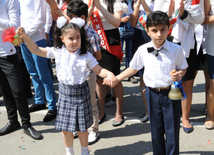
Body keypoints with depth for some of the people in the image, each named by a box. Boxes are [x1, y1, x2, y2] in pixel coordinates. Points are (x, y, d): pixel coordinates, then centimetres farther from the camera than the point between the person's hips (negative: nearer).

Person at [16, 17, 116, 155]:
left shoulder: (86, 55, -10)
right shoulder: (58, 52, -4)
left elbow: (98, 70, -8)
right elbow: (36, 50, -1)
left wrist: (108, 74, -28)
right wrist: (25, 36, -12)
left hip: (81, 92, -2)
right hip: (65, 92, 2)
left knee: (82, 126, 10)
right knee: (65, 127, 12)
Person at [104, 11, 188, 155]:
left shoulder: (176, 49, -9)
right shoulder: (142, 50, -4)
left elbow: (183, 67, 3)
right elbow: (134, 68, 10)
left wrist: (179, 74, -19)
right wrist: (116, 78, 7)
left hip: (171, 93, -2)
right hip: (152, 93, 2)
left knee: (172, 130, 6)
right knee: (156, 130, 15)